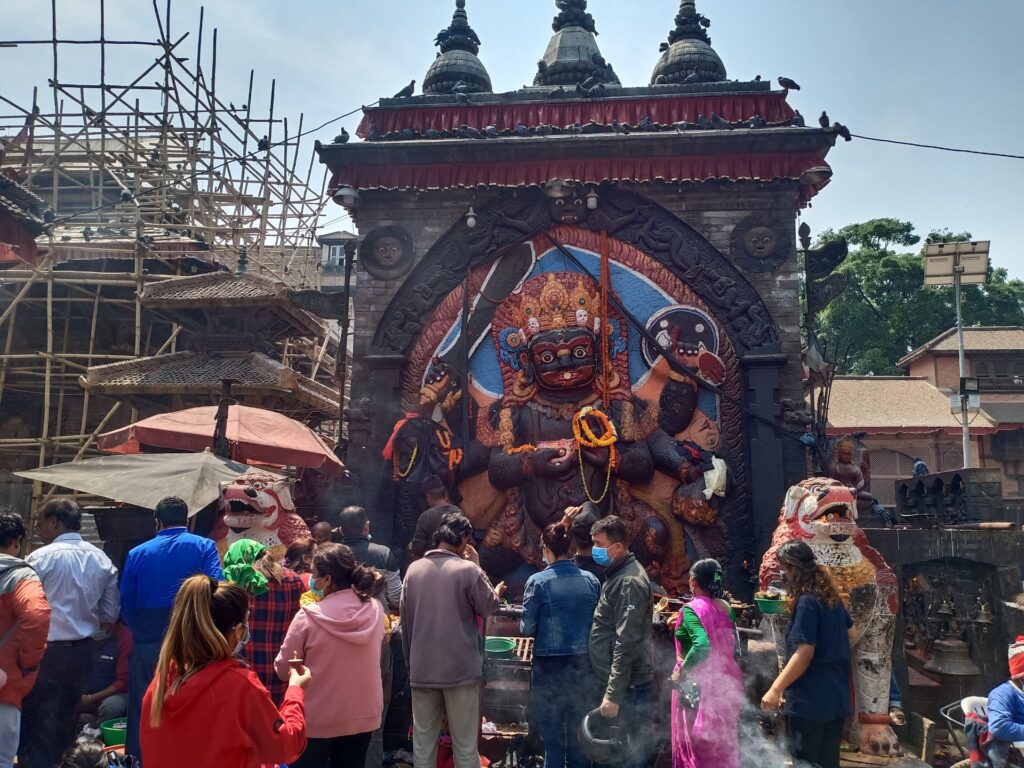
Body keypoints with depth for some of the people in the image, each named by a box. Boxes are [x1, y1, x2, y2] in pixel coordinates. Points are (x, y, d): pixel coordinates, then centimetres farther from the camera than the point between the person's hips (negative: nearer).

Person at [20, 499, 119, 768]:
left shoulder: (41, 557, -12)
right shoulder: (103, 560, 4)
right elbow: (110, 614, 6)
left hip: (47, 652, -5)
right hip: (83, 652, 5)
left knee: (36, 727, 3)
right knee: (65, 722, 17)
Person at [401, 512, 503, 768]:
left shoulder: (413, 569, 2)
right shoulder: (468, 569, -12)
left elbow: (405, 619, 7)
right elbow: (488, 607, -1)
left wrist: (411, 658, 15)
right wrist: (497, 591, 14)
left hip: (422, 669, 4)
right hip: (461, 668, -4)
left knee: (423, 743, 12)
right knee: (465, 744, 6)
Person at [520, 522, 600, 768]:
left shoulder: (538, 582, -12)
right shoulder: (591, 580, -1)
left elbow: (527, 629, -11)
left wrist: (524, 625, 11)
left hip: (549, 667, -3)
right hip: (583, 665, 3)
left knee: (552, 736, 9)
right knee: (579, 736, 15)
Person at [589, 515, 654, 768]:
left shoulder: (630, 582, -18)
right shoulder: (617, 574, 13)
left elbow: (626, 643, -23)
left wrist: (613, 694, -24)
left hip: (628, 685, -9)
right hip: (622, 681, 9)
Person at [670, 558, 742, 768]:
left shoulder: (691, 609, -18)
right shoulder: (726, 608, 3)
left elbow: (702, 645, -32)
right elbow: (732, 646, 10)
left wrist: (681, 672, -23)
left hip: (698, 686, -6)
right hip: (725, 683, 7)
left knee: (695, 742, 8)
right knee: (722, 743, 19)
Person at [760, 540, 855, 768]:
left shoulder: (806, 601, -17)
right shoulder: (830, 596, 9)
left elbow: (804, 653, -22)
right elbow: (850, 631, 26)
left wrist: (775, 689, -21)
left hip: (810, 700, -8)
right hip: (835, 697, 9)